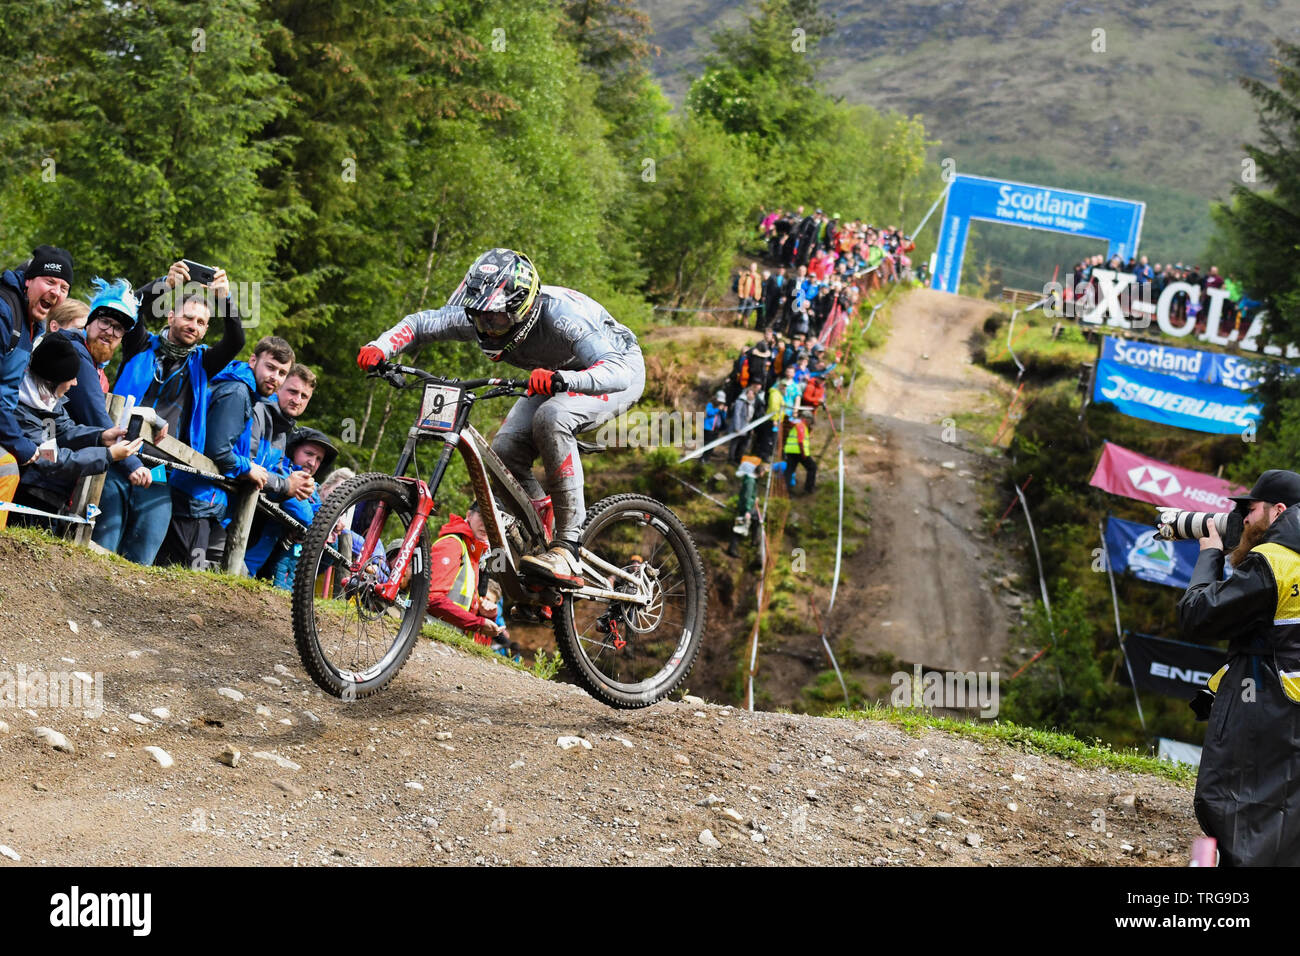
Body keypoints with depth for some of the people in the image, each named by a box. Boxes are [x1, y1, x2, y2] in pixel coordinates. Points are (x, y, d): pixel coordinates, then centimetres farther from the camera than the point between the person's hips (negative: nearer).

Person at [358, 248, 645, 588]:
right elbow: (420, 323, -10)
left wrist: (561, 379, -67)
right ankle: (542, 538, 3)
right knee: (506, 449, -16)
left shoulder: (560, 315, -40)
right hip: (556, 377, 7)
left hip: (623, 371, -7)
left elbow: (619, 372, -50)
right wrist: (380, 347, -30)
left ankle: (568, 549, -29)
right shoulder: (480, 315, -22)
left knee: (551, 418, -35)